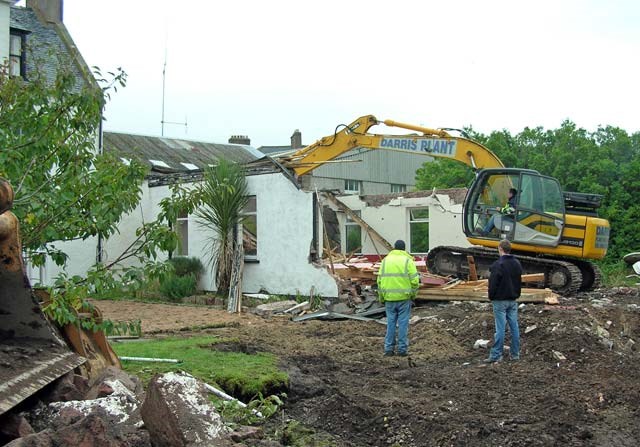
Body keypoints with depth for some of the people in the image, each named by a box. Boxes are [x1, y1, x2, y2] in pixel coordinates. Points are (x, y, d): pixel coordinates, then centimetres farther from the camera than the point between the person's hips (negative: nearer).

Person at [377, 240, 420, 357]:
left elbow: (380, 280, 6)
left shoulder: (385, 260, 6)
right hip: (404, 298, -3)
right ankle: (402, 348, 6)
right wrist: (413, 293, 6)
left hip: (389, 298, 3)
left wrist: (381, 297, 13)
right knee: (403, 323, 3)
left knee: (390, 322, 10)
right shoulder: (408, 260, -4)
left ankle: (389, 348, 10)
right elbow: (414, 280, -9)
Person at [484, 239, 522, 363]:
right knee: (514, 326, 8)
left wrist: (491, 297, 0)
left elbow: (493, 283, -14)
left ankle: (496, 355, -3)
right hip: (513, 300, 7)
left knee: (500, 328, -6)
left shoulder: (498, 264, -16)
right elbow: (519, 282, 16)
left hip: (500, 301, -7)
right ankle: (515, 354, 13)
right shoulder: (517, 264, 9)